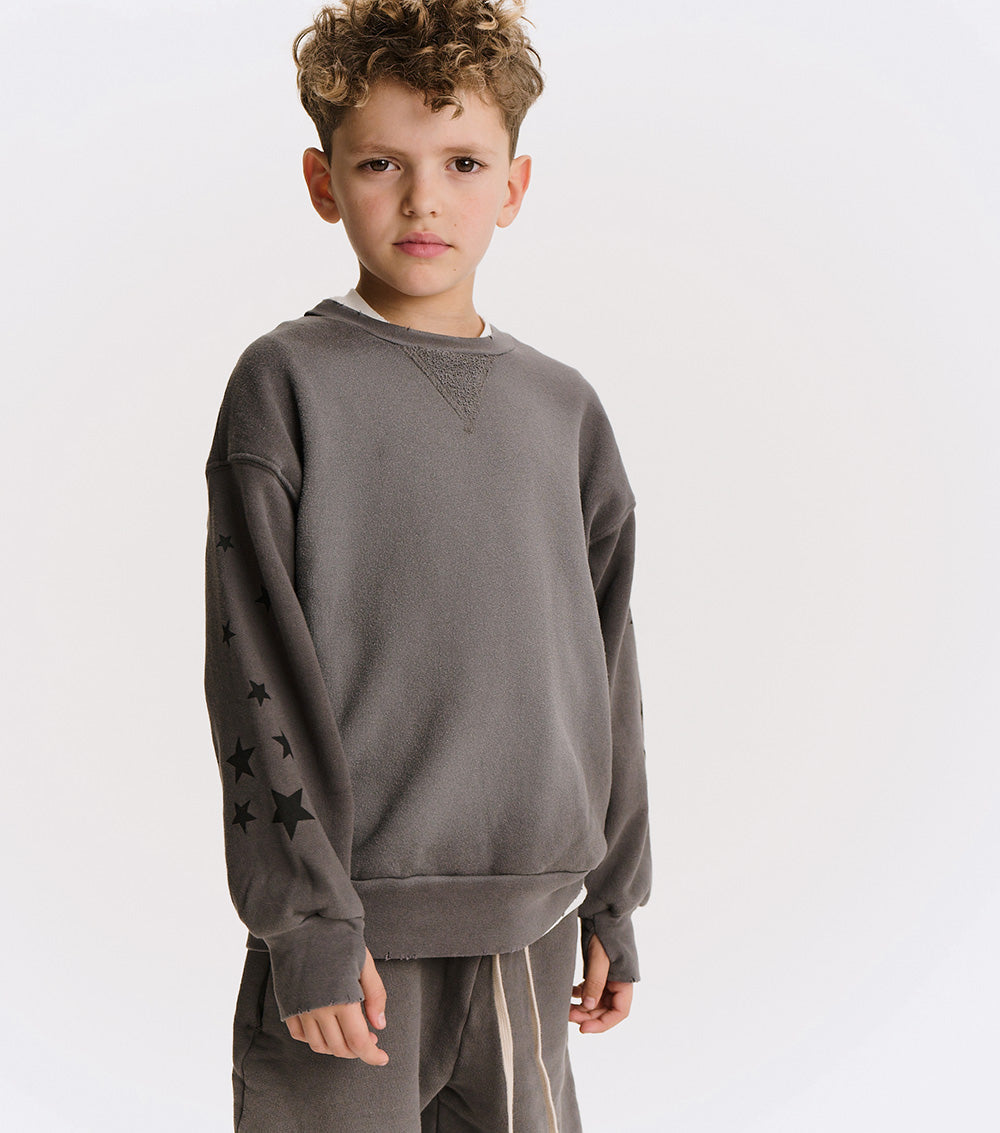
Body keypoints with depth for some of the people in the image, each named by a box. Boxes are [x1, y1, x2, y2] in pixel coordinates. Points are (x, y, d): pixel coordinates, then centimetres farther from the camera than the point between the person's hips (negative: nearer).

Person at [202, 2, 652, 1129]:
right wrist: (306, 919, -13)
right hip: (353, 920, -4)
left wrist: (611, 901, 13)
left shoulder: (562, 408, 9)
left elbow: (604, 668, 13)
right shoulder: (286, 384, -4)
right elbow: (257, 676, -8)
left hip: (528, 920, 4)